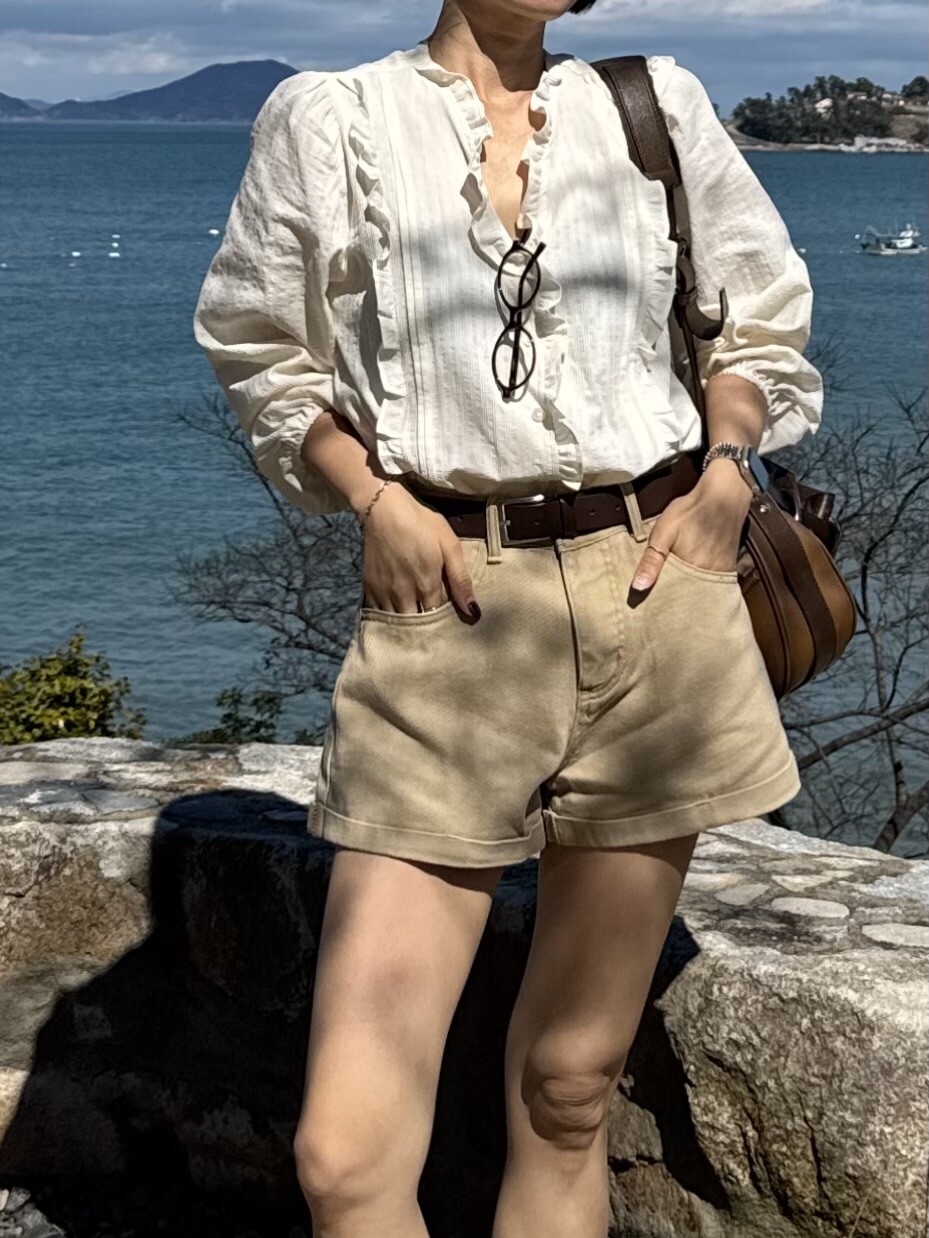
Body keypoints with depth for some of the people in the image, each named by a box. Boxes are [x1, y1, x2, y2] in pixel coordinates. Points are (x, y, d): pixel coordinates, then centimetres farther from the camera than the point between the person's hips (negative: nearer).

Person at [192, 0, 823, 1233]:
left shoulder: (660, 107, 12)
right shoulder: (329, 120, 6)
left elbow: (762, 323, 22)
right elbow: (268, 360, 13)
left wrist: (724, 474, 4)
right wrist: (374, 497, -4)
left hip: (652, 591, 2)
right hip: (445, 609, -2)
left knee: (570, 1094, 9)